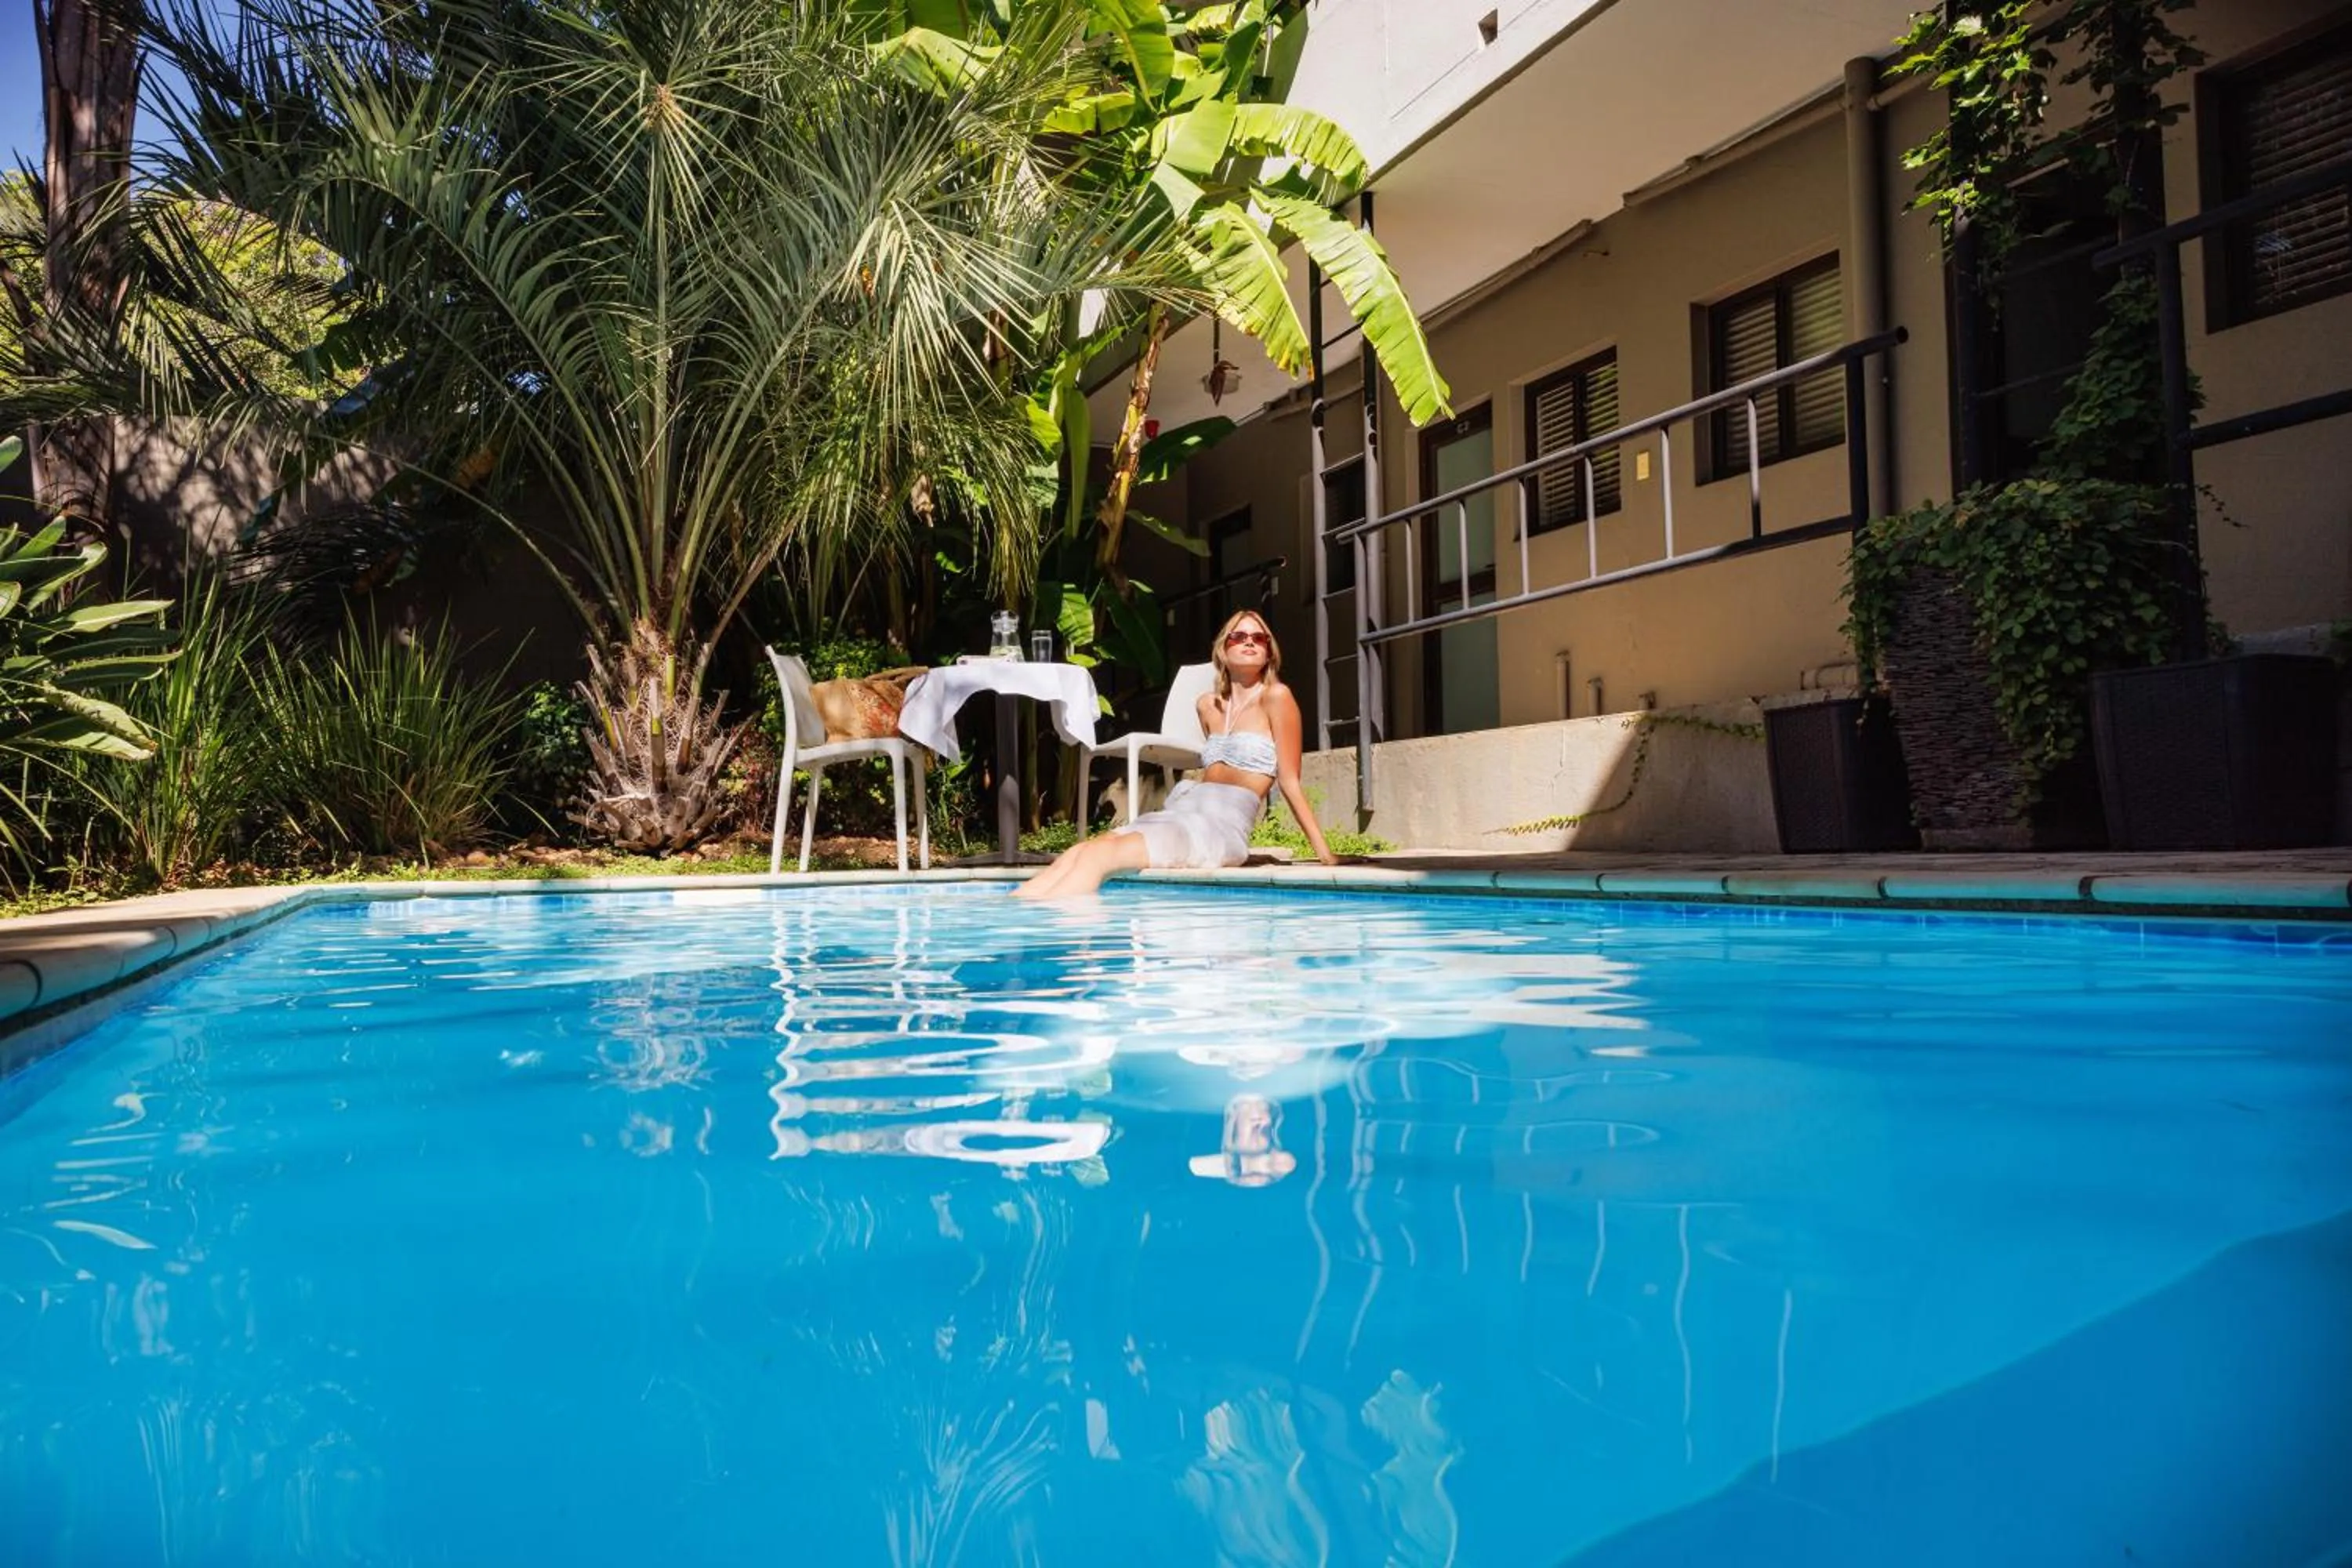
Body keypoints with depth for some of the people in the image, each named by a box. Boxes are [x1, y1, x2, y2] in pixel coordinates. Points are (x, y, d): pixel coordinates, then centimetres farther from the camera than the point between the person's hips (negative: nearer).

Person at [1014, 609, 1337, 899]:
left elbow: (1289, 781, 1)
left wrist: (1325, 853, -3)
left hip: (1221, 828, -7)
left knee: (1097, 855, -28)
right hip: (1179, 811, 7)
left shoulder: (1276, 697, 1)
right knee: (1074, 856, -18)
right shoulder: (1209, 705, 20)